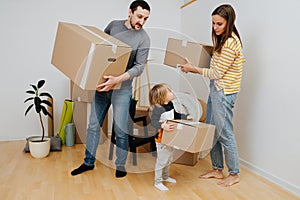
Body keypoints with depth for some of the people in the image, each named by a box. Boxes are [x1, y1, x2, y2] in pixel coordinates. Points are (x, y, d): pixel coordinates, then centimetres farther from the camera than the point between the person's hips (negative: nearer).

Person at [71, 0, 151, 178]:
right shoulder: (114, 25, 6)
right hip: (102, 84, 4)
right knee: (94, 125, 11)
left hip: (122, 88, -3)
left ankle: (120, 166, 22)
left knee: (121, 130, 1)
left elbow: (139, 67, -13)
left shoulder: (143, 38, -5)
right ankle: (89, 162, 29)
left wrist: (118, 79, -27)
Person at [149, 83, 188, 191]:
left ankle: (165, 176, 45)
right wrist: (162, 126, -53)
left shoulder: (170, 105, 3)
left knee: (169, 159, 24)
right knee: (162, 160, 4)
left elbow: (175, 115, 21)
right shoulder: (157, 109, -25)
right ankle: (157, 182, 23)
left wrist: (186, 117, 17)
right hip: (162, 139, -9)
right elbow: (153, 122, -36)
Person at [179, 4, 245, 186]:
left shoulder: (231, 42, -17)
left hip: (224, 93, -10)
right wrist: (195, 68, 8)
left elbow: (217, 73, -16)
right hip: (216, 90, 10)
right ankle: (217, 169, 28)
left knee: (225, 134, 1)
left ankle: (234, 174, 21)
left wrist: (193, 69, -9)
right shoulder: (223, 40, 14)